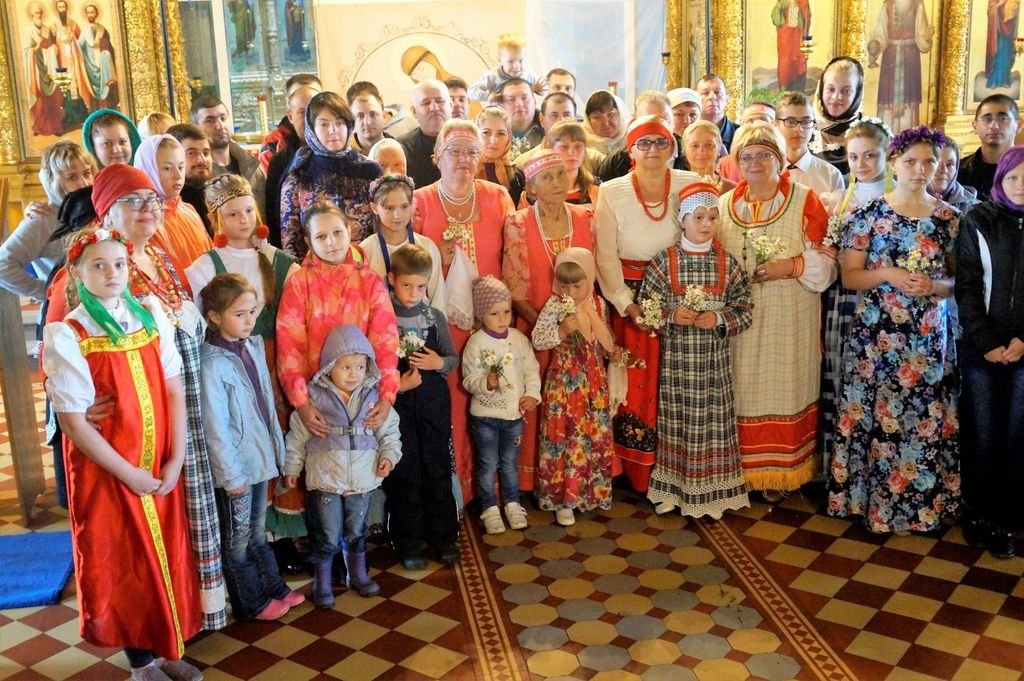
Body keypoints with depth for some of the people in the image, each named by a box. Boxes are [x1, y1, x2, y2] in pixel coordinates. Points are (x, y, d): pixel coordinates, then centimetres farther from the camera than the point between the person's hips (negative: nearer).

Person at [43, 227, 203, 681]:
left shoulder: (151, 316, 1)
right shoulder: (66, 335, -12)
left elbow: (174, 391, 1)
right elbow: (73, 422, -14)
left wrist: (176, 460, -5)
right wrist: (131, 475, -13)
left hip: (162, 469, 4)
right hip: (106, 472, -4)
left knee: (168, 556, 13)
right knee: (125, 565, 9)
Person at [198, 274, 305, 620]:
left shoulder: (253, 345, 0)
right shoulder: (212, 363, -22)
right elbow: (216, 429, -19)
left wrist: (276, 446, 9)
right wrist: (232, 475, -15)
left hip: (260, 458, 7)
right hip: (235, 465, -6)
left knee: (257, 531, 24)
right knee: (238, 538, 14)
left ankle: (273, 587, 39)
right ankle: (250, 603, 30)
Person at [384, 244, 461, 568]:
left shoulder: (435, 316, 3)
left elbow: (454, 358, 9)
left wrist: (439, 363, -11)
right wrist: (395, 385, -19)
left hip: (434, 403, 3)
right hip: (398, 405, -2)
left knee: (439, 471, 9)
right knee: (404, 474, 7)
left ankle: (444, 537, 24)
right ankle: (408, 542, 20)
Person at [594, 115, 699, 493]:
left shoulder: (690, 185, -1)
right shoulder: (612, 192, -2)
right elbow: (606, 256, -2)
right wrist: (628, 304, -9)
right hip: (630, 297, 0)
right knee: (634, 385, 2)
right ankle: (637, 474, 15)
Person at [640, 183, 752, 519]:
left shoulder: (727, 262, 2)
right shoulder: (665, 260, -2)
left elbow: (745, 311, 2)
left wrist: (719, 319, -15)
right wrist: (672, 316, -16)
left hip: (714, 359, 1)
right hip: (676, 358, -1)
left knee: (713, 422, 5)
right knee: (678, 423, 5)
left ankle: (712, 490, 18)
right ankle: (675, 489, 19)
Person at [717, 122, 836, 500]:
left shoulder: (805, 202, 1)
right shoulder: (725, 205, 12)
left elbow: (826, 261, -2)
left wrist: (792, 266, -17)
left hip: (788, 319, -3)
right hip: (739, 318, 3)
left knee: (782, 389, -1)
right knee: (743, 391, 3)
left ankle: (779, 473, 11)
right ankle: (741, 469, 13)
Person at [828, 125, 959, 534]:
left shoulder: (949, 218, 5)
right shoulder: (868, 215, -1)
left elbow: (959, 280, 9)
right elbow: (849, 276, -1)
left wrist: (935, 286, -12)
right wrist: (888, 275, -17)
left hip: (929, 336, 2)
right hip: (875, 335, -2)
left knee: (925, 420, 5)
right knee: (875, 417, 1)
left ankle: (921, 502, 21)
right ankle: (869, 498, 17)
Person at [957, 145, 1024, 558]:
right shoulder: (977, 222, 2)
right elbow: (967, 287, -1)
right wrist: (988, 343, -9)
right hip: (979, 349, -1)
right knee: (980, 435, 4)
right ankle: (977, 514, 19)